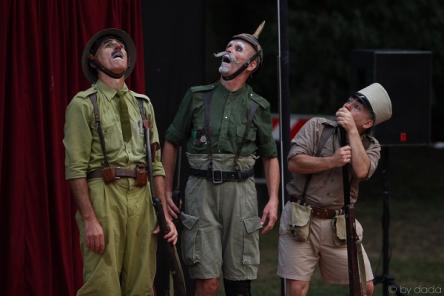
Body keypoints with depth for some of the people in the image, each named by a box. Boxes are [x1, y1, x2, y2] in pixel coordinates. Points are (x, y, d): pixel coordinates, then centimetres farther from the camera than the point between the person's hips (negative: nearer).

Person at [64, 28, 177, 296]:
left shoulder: (143, 105, 18)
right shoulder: (84, 104, 1)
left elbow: (156, 164, 16)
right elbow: (76, 168, -7)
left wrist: (166, 214, 7)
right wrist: (89, 220, -15)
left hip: (141, 196, 5)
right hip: (103, 195, -5)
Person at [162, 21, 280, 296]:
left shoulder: (258, 107, 7)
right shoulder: (197, 96, 7)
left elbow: (270, 157, 14)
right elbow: (172, 142, 12)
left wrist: (273, 200, 2)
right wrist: (166, 192, 7)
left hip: (240, 191, 1)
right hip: (201, 189, -1)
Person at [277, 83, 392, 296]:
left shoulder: (370, 146, 7)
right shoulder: (317, 126, 2)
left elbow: (361, 171, -17)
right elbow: (294, 162, -10)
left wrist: (351, 130, -14)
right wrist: (331, 161, -18)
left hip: (339, 224, 2)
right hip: (301, 220, -2)